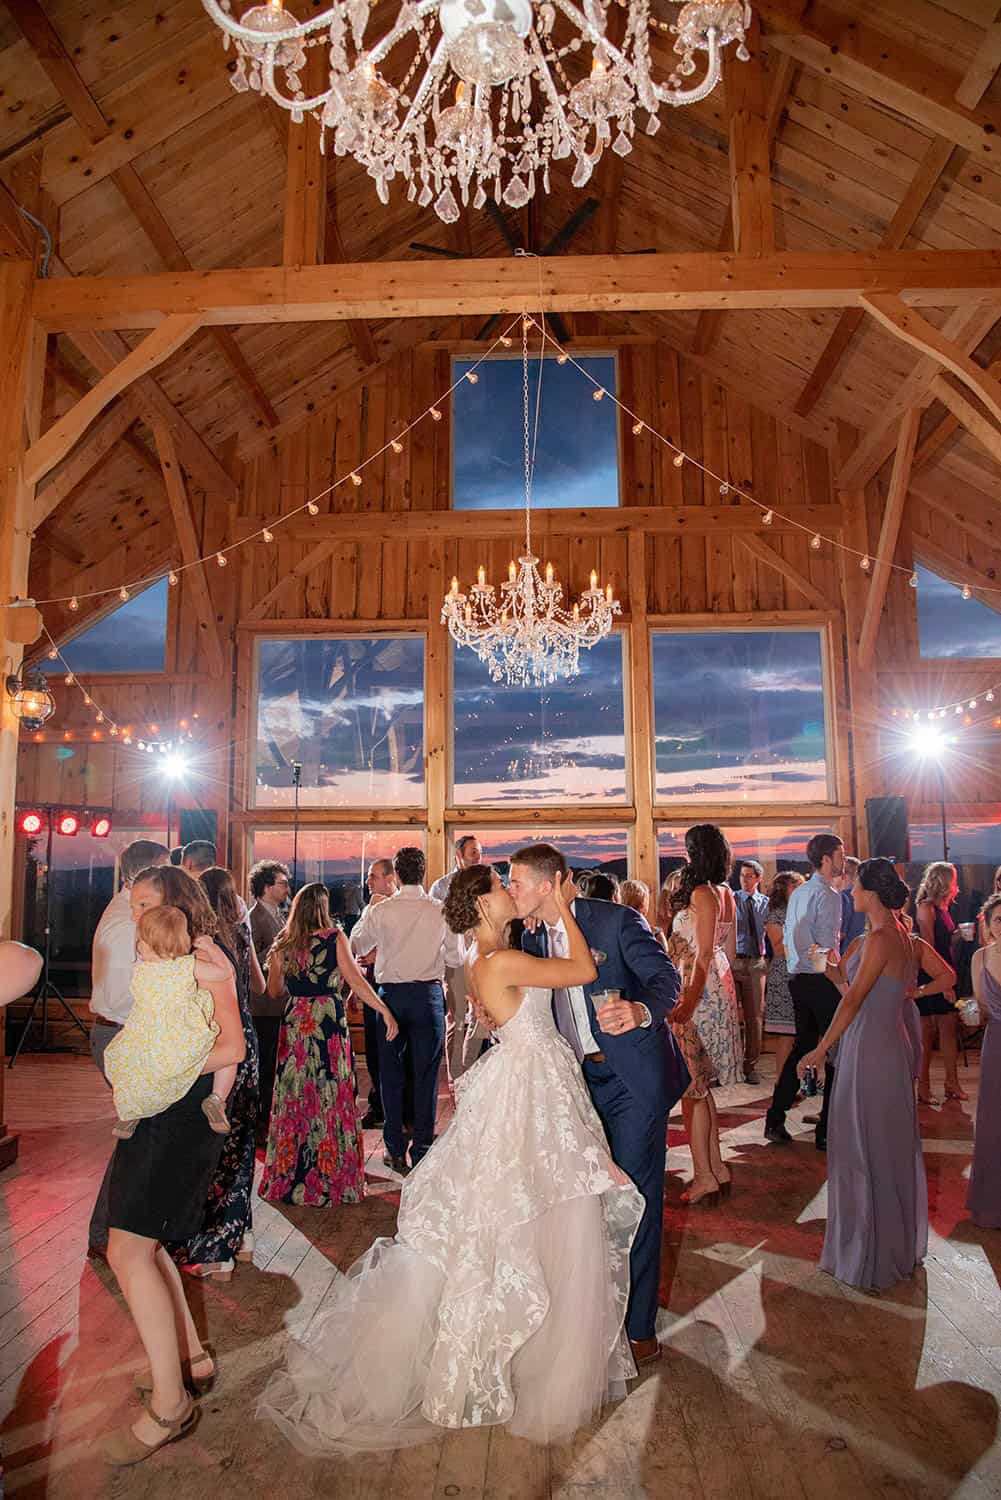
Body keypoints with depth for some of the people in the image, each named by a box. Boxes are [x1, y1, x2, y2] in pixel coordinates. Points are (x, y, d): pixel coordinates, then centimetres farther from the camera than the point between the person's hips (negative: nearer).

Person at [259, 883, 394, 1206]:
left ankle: (288, 1179, 21)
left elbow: (273, 990, 11)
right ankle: (331, 1178, 13)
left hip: (295, 1022, 3)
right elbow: (354, 979, -10)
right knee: (331, 1098, 5)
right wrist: (384, 1010, -7)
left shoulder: (283, 943, 3)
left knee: (294, 1097, 11)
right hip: (330, 1021, -3)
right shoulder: (334, 937, -6)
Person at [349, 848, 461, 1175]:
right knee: (426, 1074, 7)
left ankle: (395, 1150, 19)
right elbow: (455, 957, 3)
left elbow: (356, 945, 8)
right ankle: (421, 1151, 13)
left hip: (391, 993, 0)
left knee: (391, 1073, 12)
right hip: (429, 993, 0)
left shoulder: (380, 911, -7)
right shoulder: (441, 912, -6)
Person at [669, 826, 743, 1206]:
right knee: (700, 1085, 16)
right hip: (720, 987, 9)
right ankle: (716, 1169, 23)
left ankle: (705, 1177, 5)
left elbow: (703, 953, -21)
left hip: (700, 991, -9)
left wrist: (688, 1003, -25)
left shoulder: (701, 894, -15)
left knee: (691, 1086, -1)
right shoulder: (726, 894, 10)